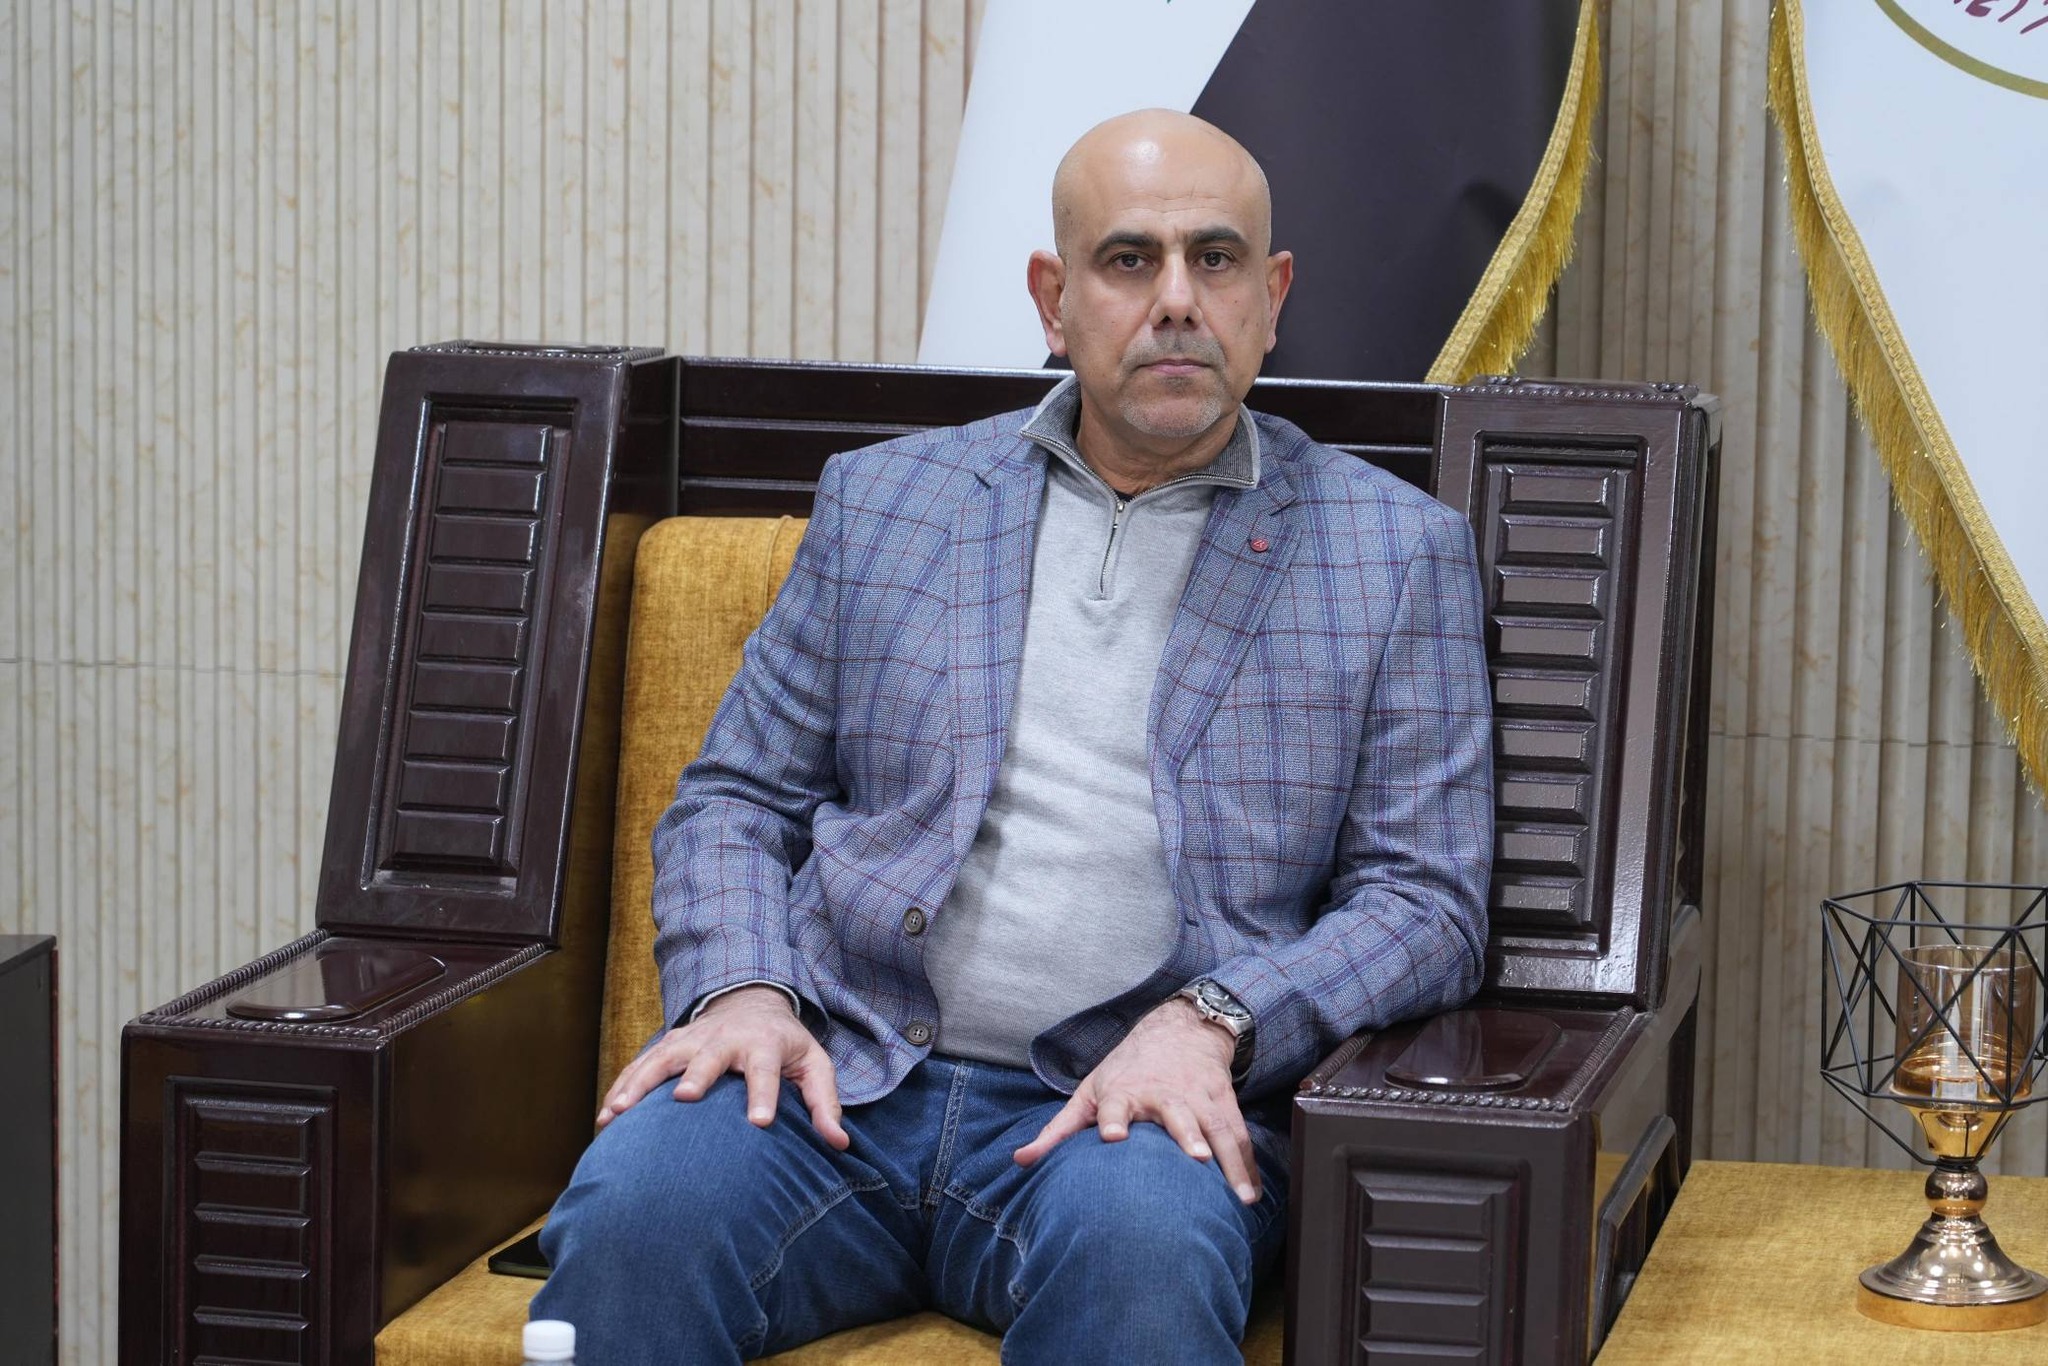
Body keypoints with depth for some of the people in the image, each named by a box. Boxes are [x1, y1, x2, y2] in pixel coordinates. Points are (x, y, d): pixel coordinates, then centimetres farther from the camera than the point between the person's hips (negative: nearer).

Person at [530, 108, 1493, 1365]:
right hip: (841, 1075, 2)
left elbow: (1429, 899, 5)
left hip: (1126, 1108, -1)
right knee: (634, 1207, -31)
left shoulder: (1396, 552, 10)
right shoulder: (886, 499, 17)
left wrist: (1209, 1021, -13)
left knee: (1142, 1246, -37)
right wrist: (744, 991, -4)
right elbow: (734, 802, 18)